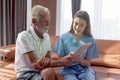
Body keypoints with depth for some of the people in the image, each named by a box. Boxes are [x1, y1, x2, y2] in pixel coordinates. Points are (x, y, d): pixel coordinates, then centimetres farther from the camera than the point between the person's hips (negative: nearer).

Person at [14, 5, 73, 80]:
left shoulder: (46, 36, 8)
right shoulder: (24, 37, -14)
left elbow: (50, 58, 1)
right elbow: (35, 65, -21)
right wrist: (61, 62, -27)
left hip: (40, 71, 5)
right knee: (49, 72, -33)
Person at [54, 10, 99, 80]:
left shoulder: (90, 40, -1)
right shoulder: (64, 37, -3)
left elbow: (87, 63, 2)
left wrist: (81, 60, -20)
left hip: (84, 69, 1)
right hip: (68, 69, -1)